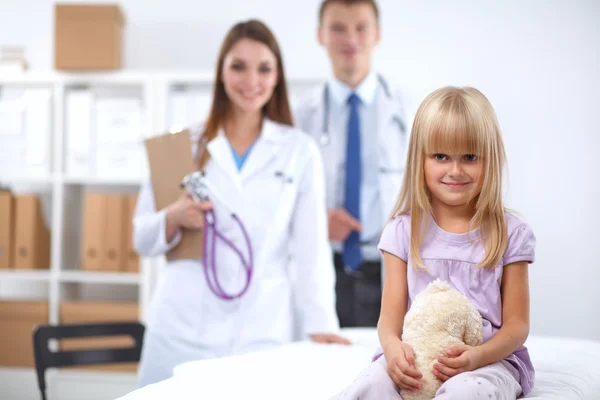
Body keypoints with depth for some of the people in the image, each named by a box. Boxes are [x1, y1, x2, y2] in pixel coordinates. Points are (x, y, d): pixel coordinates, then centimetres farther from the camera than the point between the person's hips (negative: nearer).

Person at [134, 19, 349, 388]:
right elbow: (143, 240, 9)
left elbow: (311, 248, 3)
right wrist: (174, 218, -11)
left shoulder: (300, 152, 5)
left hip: (264, 331, 0)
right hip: (183, 329, 1)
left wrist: (319, 323, -8)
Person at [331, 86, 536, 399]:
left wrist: (478, 356, -19)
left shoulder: (511, 233, 4)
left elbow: (517, 323, 3)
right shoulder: (403, 230, 8)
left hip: (490, 360, 0)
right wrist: (393, 346, -21)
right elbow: (391, 315, 4)